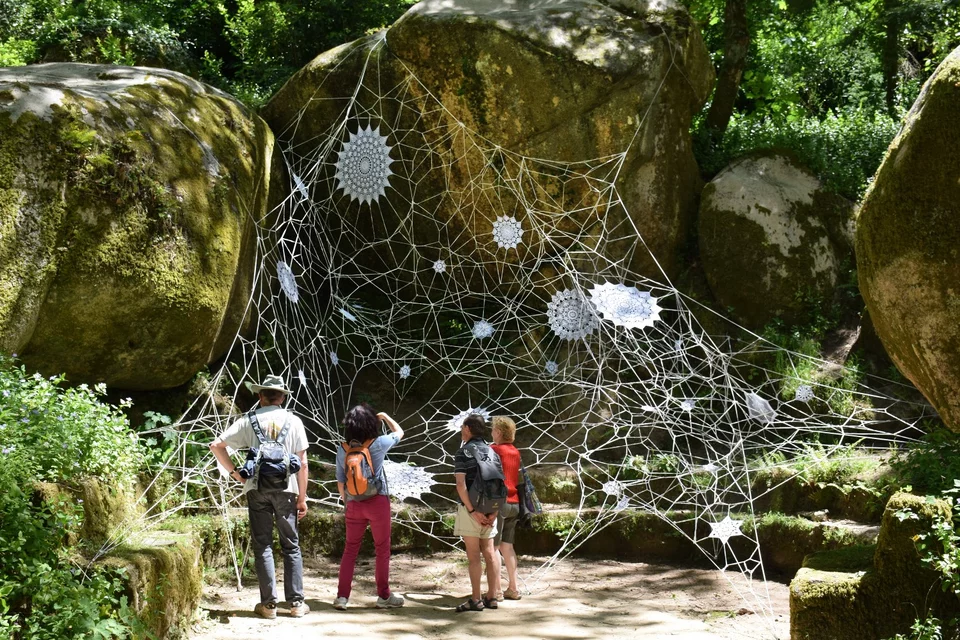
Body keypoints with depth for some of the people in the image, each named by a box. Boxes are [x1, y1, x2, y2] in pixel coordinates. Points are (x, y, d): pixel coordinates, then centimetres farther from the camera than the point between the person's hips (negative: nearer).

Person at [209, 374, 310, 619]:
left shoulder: (248, 421, 3)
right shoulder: (293, 421, 3)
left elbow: (216, 446, -1)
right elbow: (302, 463, 2)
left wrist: (234, 472, 6)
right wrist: (302, 497, 7)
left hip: (257, 489, 0)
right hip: (286, 488, 0)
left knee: (263, 546, 5)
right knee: (291, 546, 8)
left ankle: (268, 603, 5)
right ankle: (296, 602, 6)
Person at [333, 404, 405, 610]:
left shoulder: (342, 450, -2)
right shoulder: (377, 444, -11)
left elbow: (340, 481, 4)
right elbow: (399, 432, 8)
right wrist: (385, 417, 23)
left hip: (354, 505, 3)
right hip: (377, 502, -3)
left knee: (350, 549, 10)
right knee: (382, 549, 8)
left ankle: (342, 596, 6)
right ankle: (383, 596, 13)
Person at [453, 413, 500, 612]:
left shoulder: (464, 452, -8)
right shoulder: (491, 451, 11)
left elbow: (461, 485, -18)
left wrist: (472, 510, -17)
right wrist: (494, 511, 3)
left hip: (470, 508, -6)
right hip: (489, 510, 6)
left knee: (473, 555, -4)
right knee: (489, 552, 9)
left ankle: (476, 600, -3)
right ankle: (491, 597, 11)